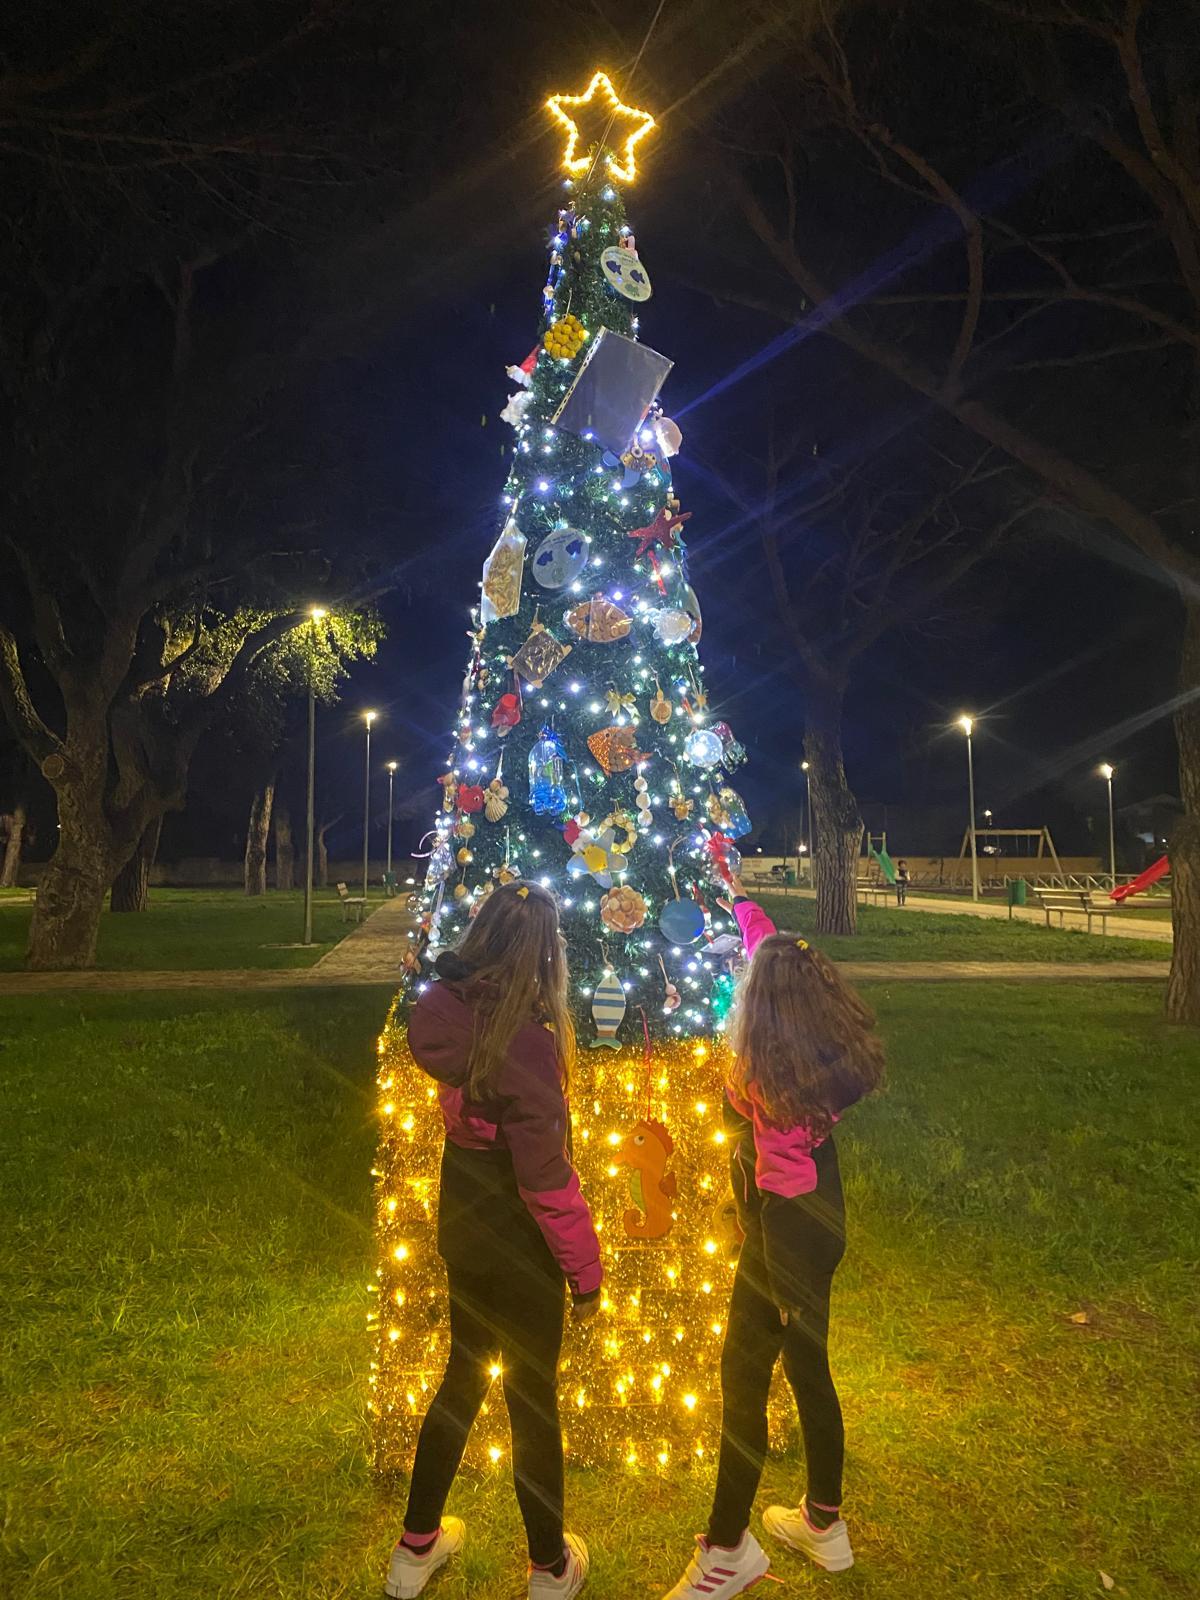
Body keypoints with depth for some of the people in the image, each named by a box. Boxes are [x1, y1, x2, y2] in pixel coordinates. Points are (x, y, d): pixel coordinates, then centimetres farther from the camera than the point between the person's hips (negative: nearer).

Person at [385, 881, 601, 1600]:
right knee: (534, 1398, 15)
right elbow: (546, 1175, -26)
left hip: (464, 1229, 7)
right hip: (518, 1244, -7)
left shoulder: (452, 1007, -10)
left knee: (464, 1373, 26)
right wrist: (584, 1268, -12)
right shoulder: (525, 1041, -31)